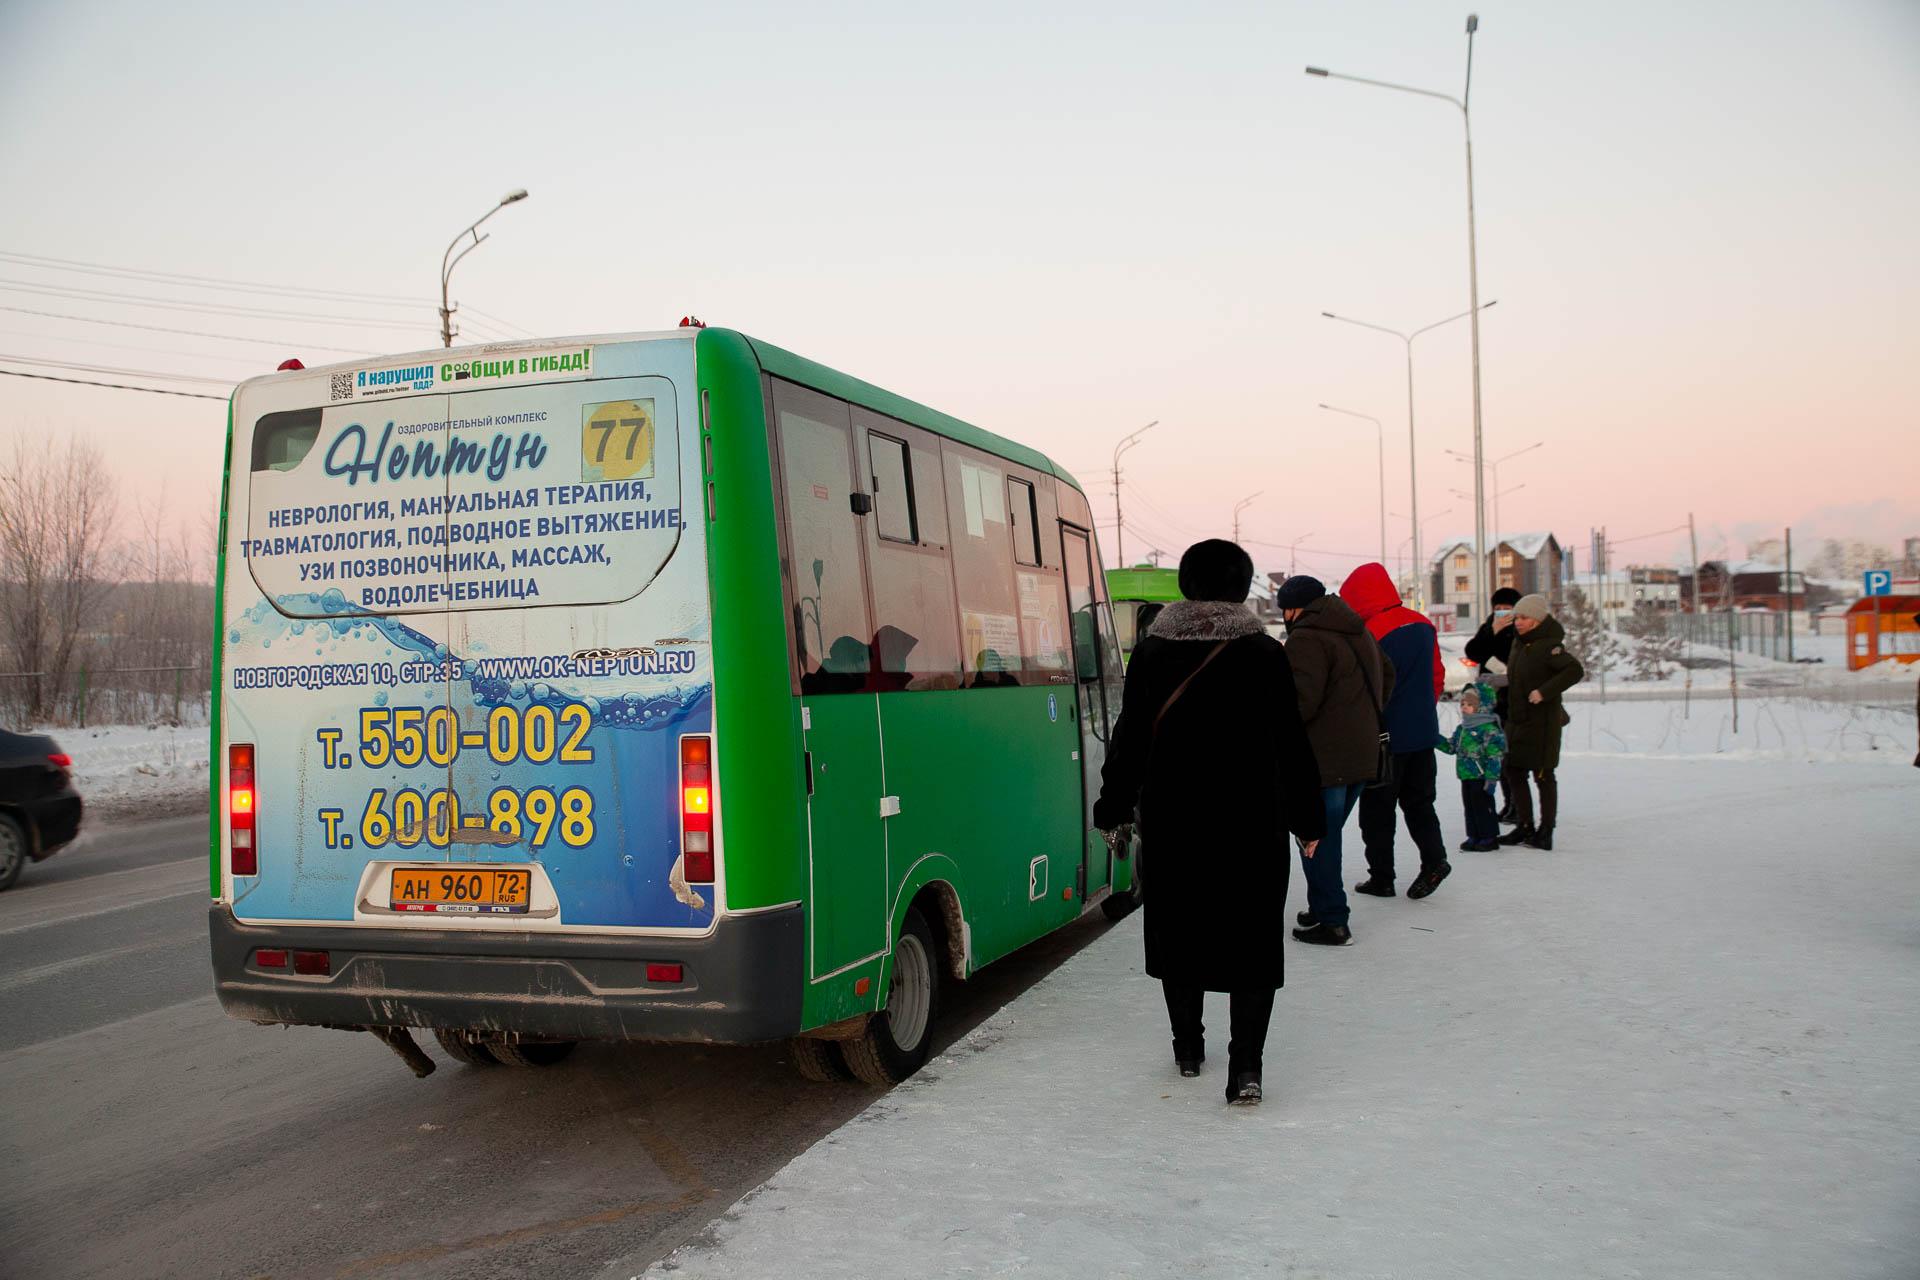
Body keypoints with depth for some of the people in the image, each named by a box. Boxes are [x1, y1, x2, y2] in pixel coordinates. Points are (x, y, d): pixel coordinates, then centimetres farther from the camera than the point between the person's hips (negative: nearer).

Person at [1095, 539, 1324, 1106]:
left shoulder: (1151, 652, 0)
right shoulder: (1265, 654, -4)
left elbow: (1129, 738, 3)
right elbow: (1292, 744, -2)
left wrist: (1113, 811, 12)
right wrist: (1307, 820, 6)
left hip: (1170, 824, 2)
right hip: (1251, 825, -2)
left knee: (1178, 931, 16)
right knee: (1252, 938, 3)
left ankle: (1189, 1047, 27)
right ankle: (1245, 1064, -5)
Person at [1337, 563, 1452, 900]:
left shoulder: (1371, 634, -20)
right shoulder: (1423, 625, 4)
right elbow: (1437, 675, 13)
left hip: (1386, 738, -7)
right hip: (1423, 733, 7)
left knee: (1377, 809, 6)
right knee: (1419, 802, 17)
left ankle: (1381, 878, 10)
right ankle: (1434, 859, 4)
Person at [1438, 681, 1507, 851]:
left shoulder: (1489, 729, -15)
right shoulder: (1461, 728, 11)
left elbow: (1495, 756, -17)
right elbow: (1451, 747, 19)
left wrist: (1491, 779, -19)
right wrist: (1437, 740, 1)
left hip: (1481, 777, -8)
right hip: (1466, 776, 8)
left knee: (1483, 806, 0)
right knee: (1469, 806, 13)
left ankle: (1489, 837, 11)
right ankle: (1474, 836, 23)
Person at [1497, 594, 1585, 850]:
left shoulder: (1548, 646, -16)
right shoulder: (1518, 643, 10)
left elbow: (1575, 670, -28)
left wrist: (1544, 692, -29)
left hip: (1542, 722, -8)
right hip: (1517, 720, 9)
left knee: (1543, 776, 0)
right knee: (1514, 773, 11)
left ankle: (1546, 832, 8)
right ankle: (1525, 826, 21)